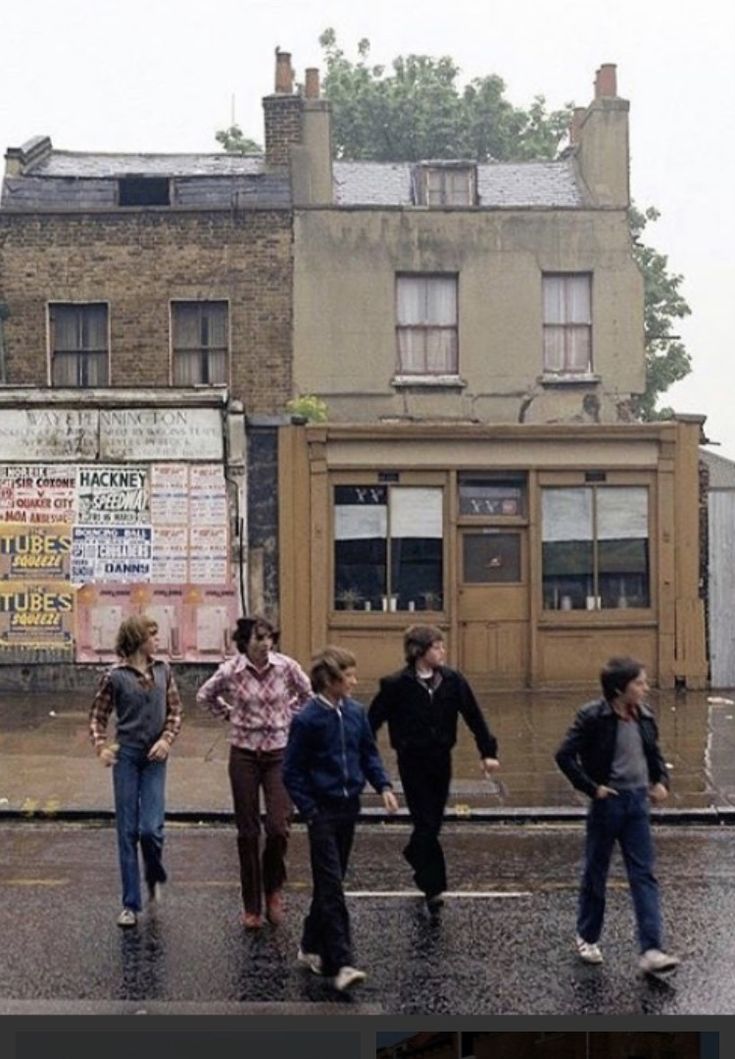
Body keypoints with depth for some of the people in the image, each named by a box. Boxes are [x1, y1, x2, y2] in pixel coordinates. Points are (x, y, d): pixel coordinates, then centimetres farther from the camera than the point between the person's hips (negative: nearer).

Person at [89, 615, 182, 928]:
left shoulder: (162, 670, 3)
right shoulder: (115, 676, -5)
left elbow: (175, 710, 8)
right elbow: (98, 716, 2)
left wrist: (167, 739, -6)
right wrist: (101, 746, -13)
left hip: (155, 758, 2)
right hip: (126, 756, -2)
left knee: (151, 828, -7)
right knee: (127, 831, 3)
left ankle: (154, 877, 25)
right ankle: (130, 904, 13)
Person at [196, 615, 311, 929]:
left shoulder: (286, 666, -7)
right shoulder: (230, 671, -8)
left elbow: (307, 695, 12)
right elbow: (204, 696, 11)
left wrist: (287, 716, 6)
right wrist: (229, 714, 5)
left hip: (279, 753, 0)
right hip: (244, 754, 0)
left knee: (279, 827, -10)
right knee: (248, 832, 4)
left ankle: (273, 888, 18)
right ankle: (251, 907, 15)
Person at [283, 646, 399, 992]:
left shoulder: (356, 712, 3)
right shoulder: (307, 719, -13)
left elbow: (369, 754, 13)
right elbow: (292, 772, -9)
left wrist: (383, 786, -1)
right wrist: (310, 812, -12)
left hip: (349, 807, 6)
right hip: (323, 811, -6)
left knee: (330, 883, 15)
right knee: (332, 887, -9)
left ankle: (311, 948, 30)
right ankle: (341, 963, -10)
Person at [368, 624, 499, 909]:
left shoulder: (452, 680, -2)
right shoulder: (397, 685, -11)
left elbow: (474, 717, 2)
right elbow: (373, 721, -5)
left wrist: (488, 752, -3)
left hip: (441, 761, 4)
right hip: (412, 763, -4)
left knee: (433, 821, 13)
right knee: (426, 824, -6)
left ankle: (415, 855, 42)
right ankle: (434, 888, 0)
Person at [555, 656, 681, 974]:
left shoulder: (644, 716, 3)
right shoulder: (593, 717, -15)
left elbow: (654, 754, 19)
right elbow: (565, 755, -15)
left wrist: (661, 781, 3)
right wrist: (591, 788, -16)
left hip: (638, 802, 5)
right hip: (607, 802, -5)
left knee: (644, 876, 0)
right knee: (595, 873, 10)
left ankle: (651, 950, -1)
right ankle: (587, 938, 28)